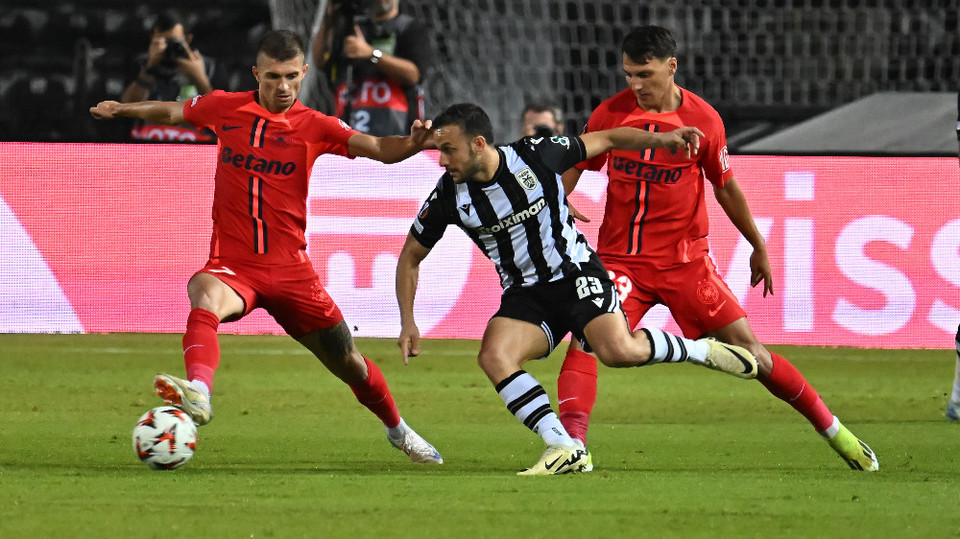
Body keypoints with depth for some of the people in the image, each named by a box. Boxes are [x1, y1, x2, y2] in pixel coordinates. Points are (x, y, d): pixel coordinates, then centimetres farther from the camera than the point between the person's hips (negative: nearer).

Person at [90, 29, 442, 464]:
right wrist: (123, 110, 13)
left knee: (347, 362, 11)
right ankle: (198, 393, -60)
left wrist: (413, 143, -30)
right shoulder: (226, 108, 3)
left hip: (290, 270, 1)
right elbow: (170, 112, 22)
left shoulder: (314, 126, -1)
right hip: (233, 264, -1)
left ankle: (397, 429, 40)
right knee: (205, 295, -38)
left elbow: (380, 150, -12)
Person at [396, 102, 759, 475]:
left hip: (576, 274, -3)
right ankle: (565, 450, -22)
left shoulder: (534, 156, -15)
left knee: (619, 351, -26)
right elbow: (411, 256, 4)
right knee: (493, 356, -25)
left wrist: (661, 139, -14)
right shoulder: (448, 196, -9)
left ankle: (700, 351, 3)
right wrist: (408, 322, -5)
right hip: (524, 294, 3)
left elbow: (609, 140, -1)